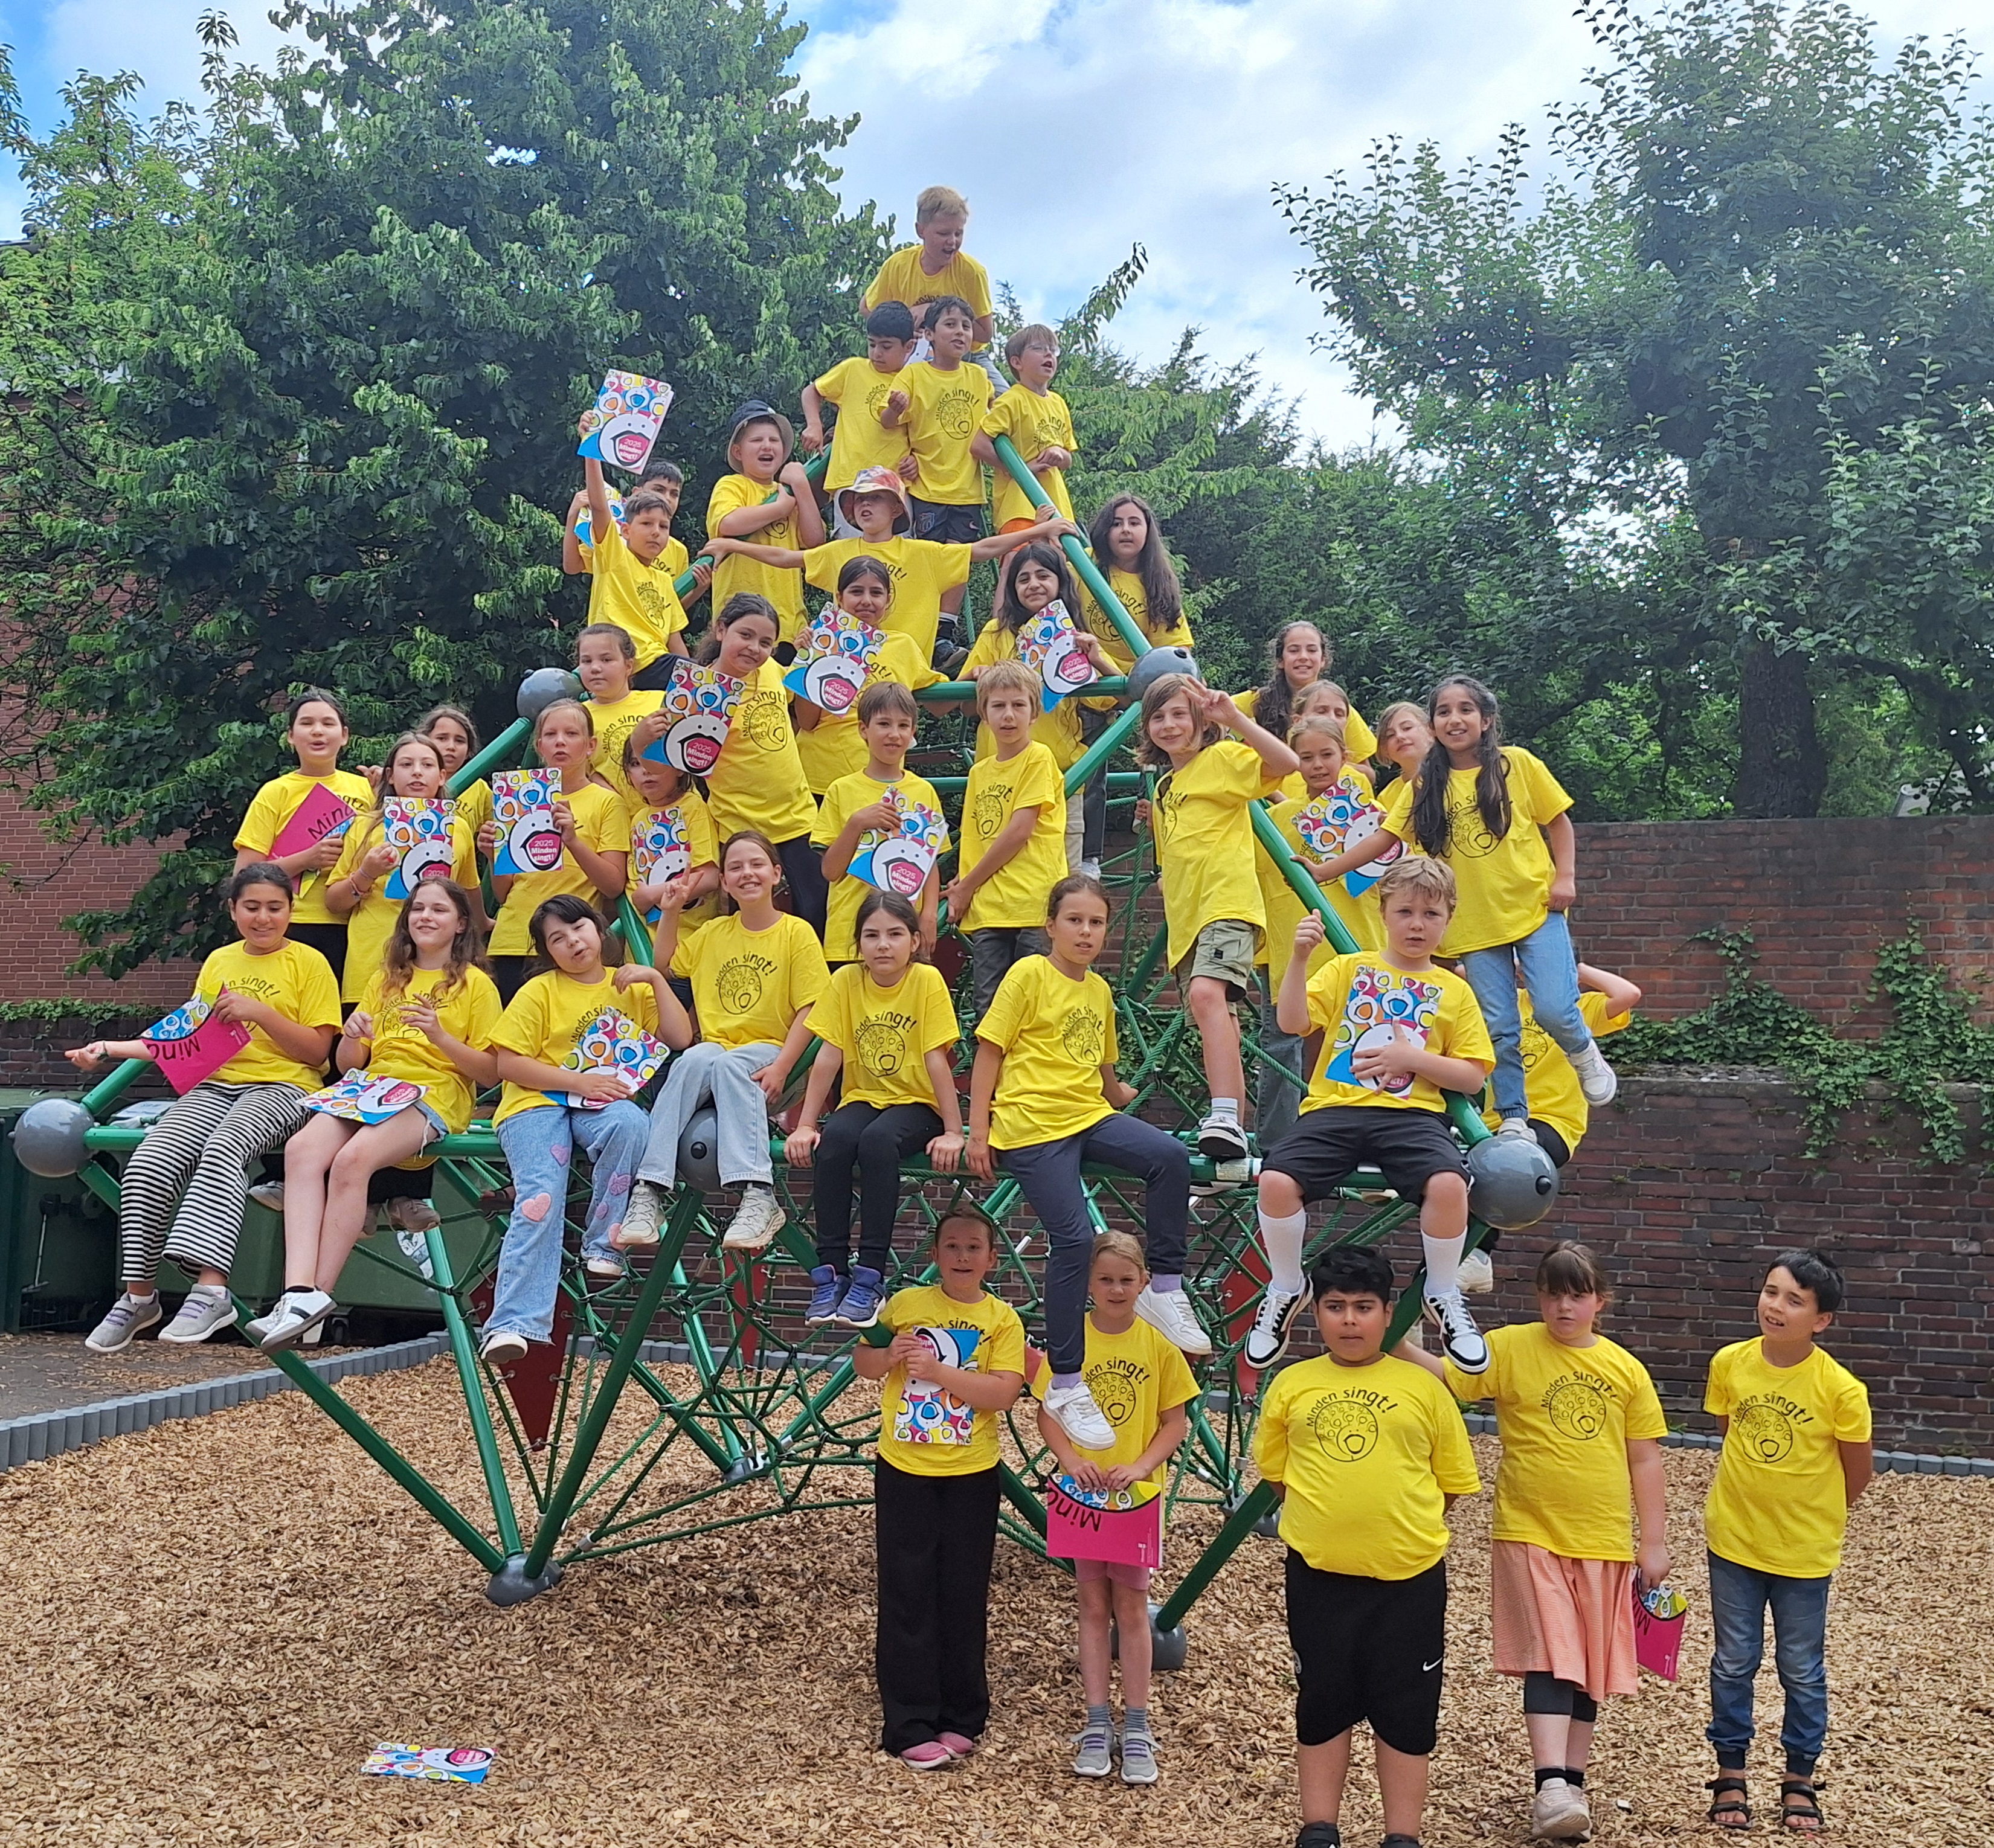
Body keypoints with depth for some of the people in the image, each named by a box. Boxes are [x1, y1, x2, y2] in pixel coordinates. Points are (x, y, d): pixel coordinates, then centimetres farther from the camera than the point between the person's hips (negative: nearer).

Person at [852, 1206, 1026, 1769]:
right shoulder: (906, 1303, 1)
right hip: (903, 1470, 0)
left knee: (964, 1600, 9)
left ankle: (960, 1718, 24)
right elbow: (863, 1365, 9)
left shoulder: (1002, 1320, -2)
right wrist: (889, 1356, -12)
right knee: (907, 1599, 3)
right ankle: (910, 1726, 12)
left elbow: (1004, 1393, -13)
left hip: (971, 1475, 0)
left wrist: (939, 1370, -21)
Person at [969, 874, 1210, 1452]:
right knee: (1074, 1238, -18)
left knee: (1171, 1156, -22)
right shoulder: (1029, 975, -2)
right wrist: (977, 1132, -8)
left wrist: (1120, 1097, 43)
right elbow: (989, 1053, -3)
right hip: (1032, 1123, -6)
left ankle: (1164, 1288, -8)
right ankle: (1066, 1385, -7)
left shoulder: (1100, 991, 17)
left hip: (1090, 1117, 6)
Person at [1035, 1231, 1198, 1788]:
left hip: (1137, 1491, -1)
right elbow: (1047, 1413, 0)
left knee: (1131, 1606, 5)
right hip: (1082, 1489, 1)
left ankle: (1137, 1728, 16)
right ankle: (1097, 1724, 19)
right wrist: (1071, 1459, -16)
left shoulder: (1157, 1344, -4)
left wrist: (1142, 1466, -15)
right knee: (1093, 1605, 9)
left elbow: (1176, 1421, -1)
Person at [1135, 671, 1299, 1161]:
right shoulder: (1164, 785, 24)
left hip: (1227, 904, -9)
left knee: (1207, 994, -32)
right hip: (1186, 919, 9)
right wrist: (1151, 820, 18)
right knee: (1219, 1027, 10)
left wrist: (1233, 719, -21)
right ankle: (1233, 1139, 15)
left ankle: (1226, 1118, -41)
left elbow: (1286, 763, -18)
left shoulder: (1223, 758, 1)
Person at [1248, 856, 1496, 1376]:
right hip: (1335, 1107, 0)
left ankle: (1443, 1295, -2)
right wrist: (1300, 957, -12)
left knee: (1448, 1183, -31)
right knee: (1276, 1180, -26)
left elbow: (1473, 1077, 10)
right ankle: (1285, 1291, 2)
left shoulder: (1453, 991, 15)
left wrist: (1411, 1058, -5)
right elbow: (1291, 1021, 0)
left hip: (1411, 1113, 0)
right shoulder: (1348, 969, 14)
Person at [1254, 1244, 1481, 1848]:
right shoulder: (1292, 1385, 1)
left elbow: (1451, 1480, 6)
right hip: (1319, 1571, 1)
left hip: (1410, 1573, 0)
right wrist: (1326, 1514, 2)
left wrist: (1407, 1524, -1)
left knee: (1406, 1709, 9)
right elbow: (1276, 1471, 10)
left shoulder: (1423, 1388, -1)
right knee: (1323, 1702, 12)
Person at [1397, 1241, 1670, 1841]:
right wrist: (1399, 1345, -28)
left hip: (1603, 1542, 3)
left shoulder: (1626, 1369, 2)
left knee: (1588, 1664, 12)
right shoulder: (1511, 1347, -4)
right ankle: (1551, 1786, -10)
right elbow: (1445, 1376, -11)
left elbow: (1644, 1458, 7)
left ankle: (1573, 1782, 25)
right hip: (1531, 1534, -3)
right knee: (1550, 1657, -10)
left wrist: (1654, 1540, 8)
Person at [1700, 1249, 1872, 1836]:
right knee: (1733, 1663, 12)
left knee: (1802, 1671, 13)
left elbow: (1859, 1470, -4)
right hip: (1734, 1539, 2)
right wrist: (1758, 1493, 8)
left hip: (1804, 1550, -2)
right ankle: (1730, 1775, 26)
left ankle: (1799, 1780, 30)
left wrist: (1815, 1515, 8)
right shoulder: (1731, 1363, -11)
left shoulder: (1839, 1388, -19)